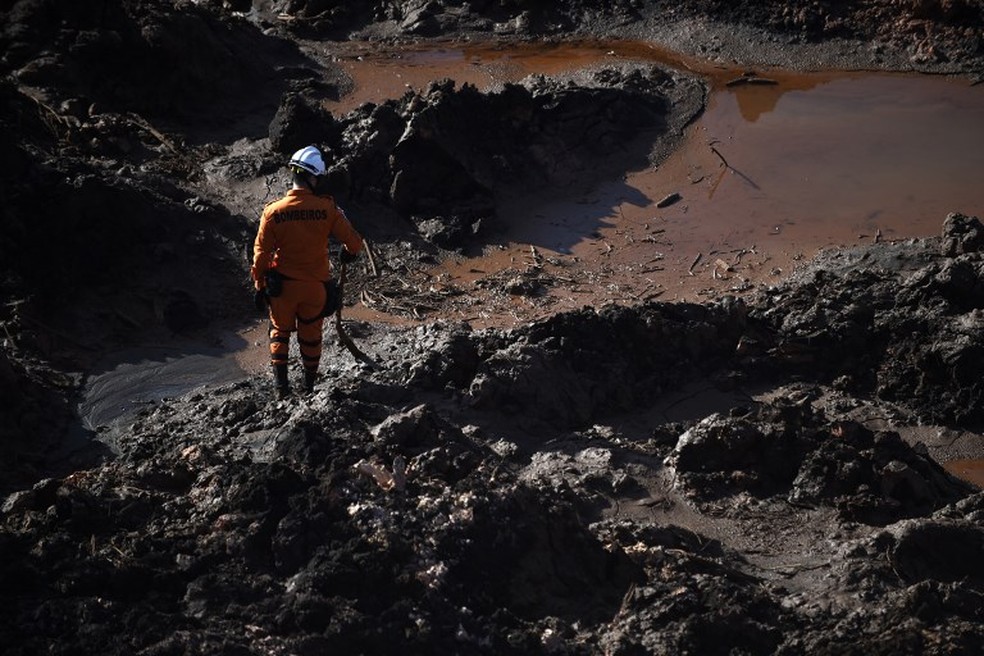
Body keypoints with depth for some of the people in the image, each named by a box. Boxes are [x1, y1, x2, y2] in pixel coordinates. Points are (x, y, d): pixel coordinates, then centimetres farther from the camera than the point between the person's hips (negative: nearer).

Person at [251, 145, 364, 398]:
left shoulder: (273, 212, -13)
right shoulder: (327, 209, -14)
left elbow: (261, 253, -7)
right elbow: (354, 242, -8)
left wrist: (259, 285, 5)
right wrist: (349, 253, 16)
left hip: (282, 285, 0)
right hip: (316, 285, 0)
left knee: (280, 331, 20)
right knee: (311, 337, 17)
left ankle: (280, 385, 14)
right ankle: (309, 386, 28)